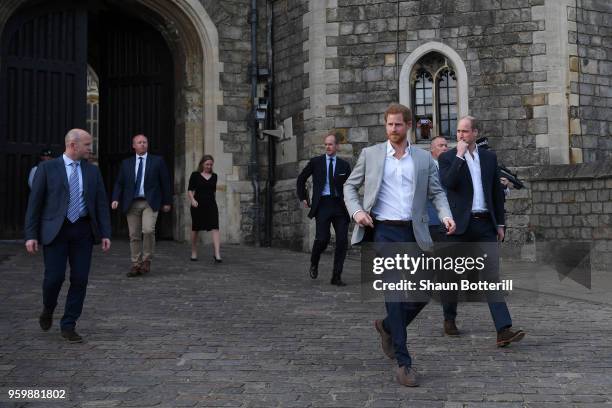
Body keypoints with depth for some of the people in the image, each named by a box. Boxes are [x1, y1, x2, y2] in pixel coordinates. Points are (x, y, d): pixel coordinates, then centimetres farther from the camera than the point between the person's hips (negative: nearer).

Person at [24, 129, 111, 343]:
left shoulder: (92, 171, 11)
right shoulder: (47, 168, 1)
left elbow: (102, 203, 9)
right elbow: (34, 202, -1)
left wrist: (105, 233, 1)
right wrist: (31, 235, -7)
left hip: (83, 231, 3)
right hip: (55, 230, -3)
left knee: (80, 279, 0)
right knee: (54, 277, -7)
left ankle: (68, 326, 13)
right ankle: (48, 309, 26)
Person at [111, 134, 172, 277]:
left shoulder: (157, 161, 6)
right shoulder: (126, 163, 12)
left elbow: (165, 182, 7)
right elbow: (119, 183, 10)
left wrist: (167, 202, 5)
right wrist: (116, 199, -6)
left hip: (150, 202, -2)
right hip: (132, 203, 3)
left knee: (148, 230, -21)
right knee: (134, 235, 3)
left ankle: (146, 260, -2)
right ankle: (136, 265, 11)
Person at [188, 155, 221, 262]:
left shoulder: (214, 176, 11)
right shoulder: (195, 175, 1)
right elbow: (190, 190, -3)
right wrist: (192, 200, -19)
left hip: (211, 205, 2)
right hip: (198, 205, -2)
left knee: (215, 228, -12)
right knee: (195, 229, 10)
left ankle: (217, 254, -18)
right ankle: (194, 253, 27)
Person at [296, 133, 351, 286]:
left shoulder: (344, 165, 10)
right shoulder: (315, 162, 7)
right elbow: (301, 179, 18)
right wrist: (303, 197, 14)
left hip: (339, 205, 2)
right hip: (323, 204, -2)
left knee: (342, 241, -5)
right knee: (322, 238, -15)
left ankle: (336, 276, 4)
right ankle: (314, 264, 16)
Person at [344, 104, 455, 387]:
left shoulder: (424, 159, 11)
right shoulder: (370, 154, 7)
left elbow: (436, 192, 9)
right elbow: (350, 186, 12)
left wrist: (445, 215, -11)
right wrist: (356, 210, -7)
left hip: (413, 233, 3)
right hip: (383, 231, -3)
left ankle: (389, 327, 33)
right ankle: (403, 363, -3)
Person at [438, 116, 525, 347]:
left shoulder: (489, 157, 11)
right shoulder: (448, 158, 1)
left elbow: (497, 191, 14)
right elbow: (448, 183, -18)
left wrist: (500, 223, 11)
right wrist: (460, 156, -15)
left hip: (485, 224, 2)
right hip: (460, 224, -2)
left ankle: (503, 331, -13)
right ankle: (449, 318, 30)